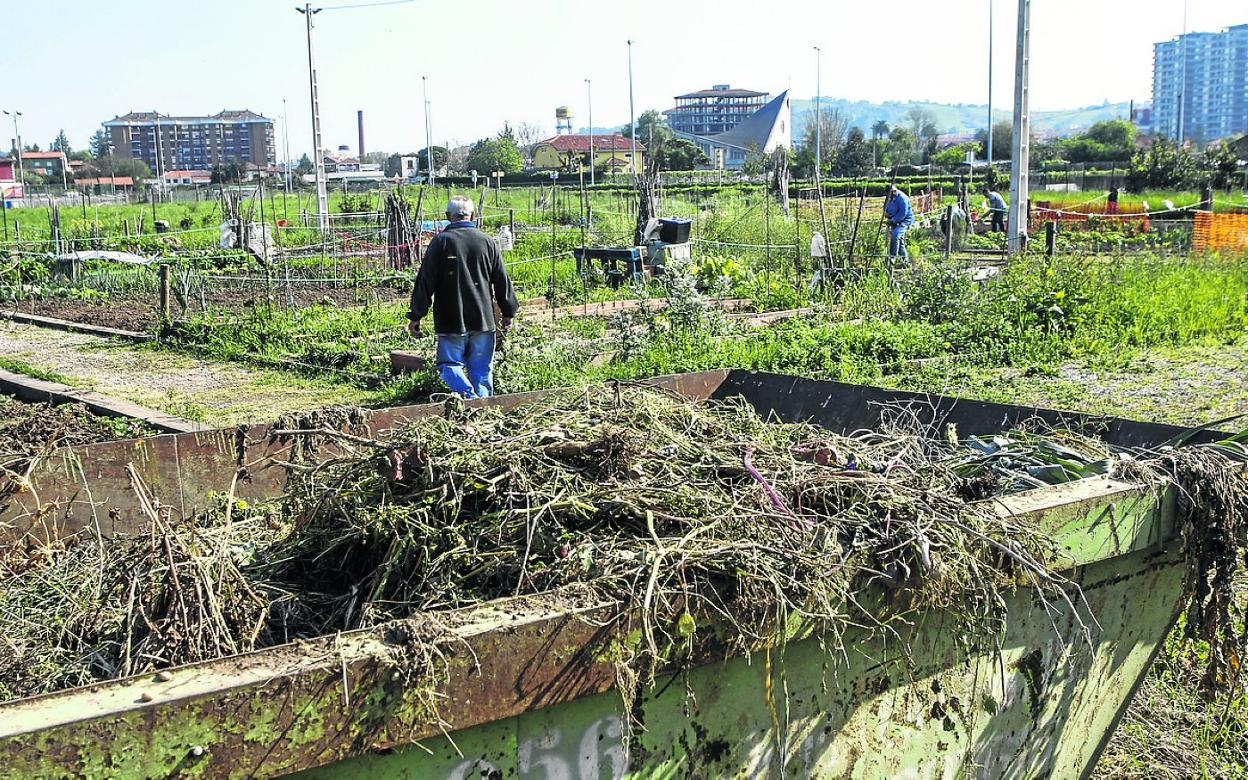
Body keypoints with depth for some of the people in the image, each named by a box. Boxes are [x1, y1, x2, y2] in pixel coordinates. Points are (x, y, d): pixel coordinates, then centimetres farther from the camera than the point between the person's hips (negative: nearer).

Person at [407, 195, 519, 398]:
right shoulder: (486, 241, 5)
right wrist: (508, 313, 19)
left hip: (451, 321, -3)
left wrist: (416, 316, 2)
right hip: (483, 320, 3)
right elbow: (502, 280, 10)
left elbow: (425, 282, -4)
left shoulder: (441, 241, -5)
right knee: (482, 368, 10)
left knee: (450, 365, 4)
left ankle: (468, 395, -19)